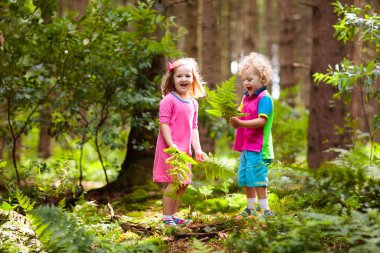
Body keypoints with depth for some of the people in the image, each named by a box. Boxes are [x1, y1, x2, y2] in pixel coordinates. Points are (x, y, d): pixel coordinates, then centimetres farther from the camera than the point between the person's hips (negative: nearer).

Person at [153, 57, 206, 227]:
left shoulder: (193, 103, 12)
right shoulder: (169, 100, -11)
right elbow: (163, 124, -16)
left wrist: (197, 149, 8)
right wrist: (172, 146, -22)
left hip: (184, 150, 8)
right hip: (169, 149, -8)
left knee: (183, 184, 13)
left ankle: (172, 215, 25)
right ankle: (166, 218, 0)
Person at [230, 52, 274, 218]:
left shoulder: (264, 98, -11)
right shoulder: (246, 98, 16)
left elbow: (261, 120, -22)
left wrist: (241, 123, -31)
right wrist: (234, 120, -4)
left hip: (258, 147, -9)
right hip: (245, 146, 9)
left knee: (257, 179, -9)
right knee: (245, 180, 14)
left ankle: (265, 209, -3)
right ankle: (251, 208, 25)